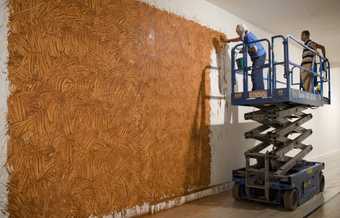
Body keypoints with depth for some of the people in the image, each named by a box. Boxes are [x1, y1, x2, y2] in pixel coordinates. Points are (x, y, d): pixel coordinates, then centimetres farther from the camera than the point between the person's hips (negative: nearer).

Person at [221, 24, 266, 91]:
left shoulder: (248, 37, -20)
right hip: (259, 56, 10)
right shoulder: (246, 35, 11)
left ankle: (256, 91, -18)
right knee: (258, 75, 10)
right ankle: (260, 90, 12)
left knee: (255, 74, -16)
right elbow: (239, 39, 32)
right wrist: (228, 40, 37)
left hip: (259, 56, -10)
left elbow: (255, 49, -28)